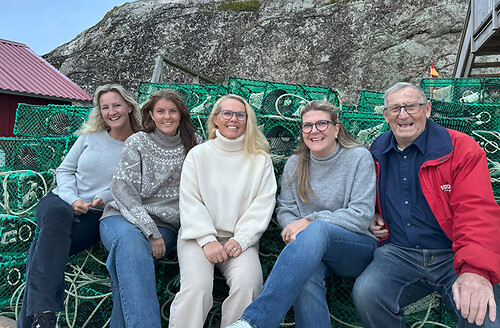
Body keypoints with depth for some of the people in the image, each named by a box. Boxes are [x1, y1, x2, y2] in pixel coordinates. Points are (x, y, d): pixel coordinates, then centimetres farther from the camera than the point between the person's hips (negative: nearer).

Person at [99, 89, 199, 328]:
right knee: (130, 240, -36)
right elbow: (122, 189, -5)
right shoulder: (137, 142, 4)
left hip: (164, 226, 1)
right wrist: (150, 231, -16)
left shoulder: (191, 146, 12)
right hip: (123, 218, -1)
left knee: (133, 254, -32)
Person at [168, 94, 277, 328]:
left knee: (247, 283, -27)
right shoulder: (198, 154, 9)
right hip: (200, 236, 0)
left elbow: (264, 203, 2)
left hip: (240, 238, 1)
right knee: (197, 286, -26)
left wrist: (242, 238, -11)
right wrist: (207, 240, -11)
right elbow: (189, 202, 1)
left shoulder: (260, 159, 10)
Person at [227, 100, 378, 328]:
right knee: (306, 278, -37)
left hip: (357, 247, -2)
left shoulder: (359, 157, -3)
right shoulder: (295, 164, 8)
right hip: (314, 249, 2)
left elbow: (361, 216, -10)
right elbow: (284, 210, 9)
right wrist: (294, 229, -15)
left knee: (317, 230, -38)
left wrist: (310, 222, -17)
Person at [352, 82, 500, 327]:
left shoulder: (460, 148, -2)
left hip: (453, 256, -2)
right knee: (366, 294, -27)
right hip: (397, 253, 2)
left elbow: (478, 211, -12)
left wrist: (476, 270, -27)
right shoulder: (375, 155, 10)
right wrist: (370, 219, 7)